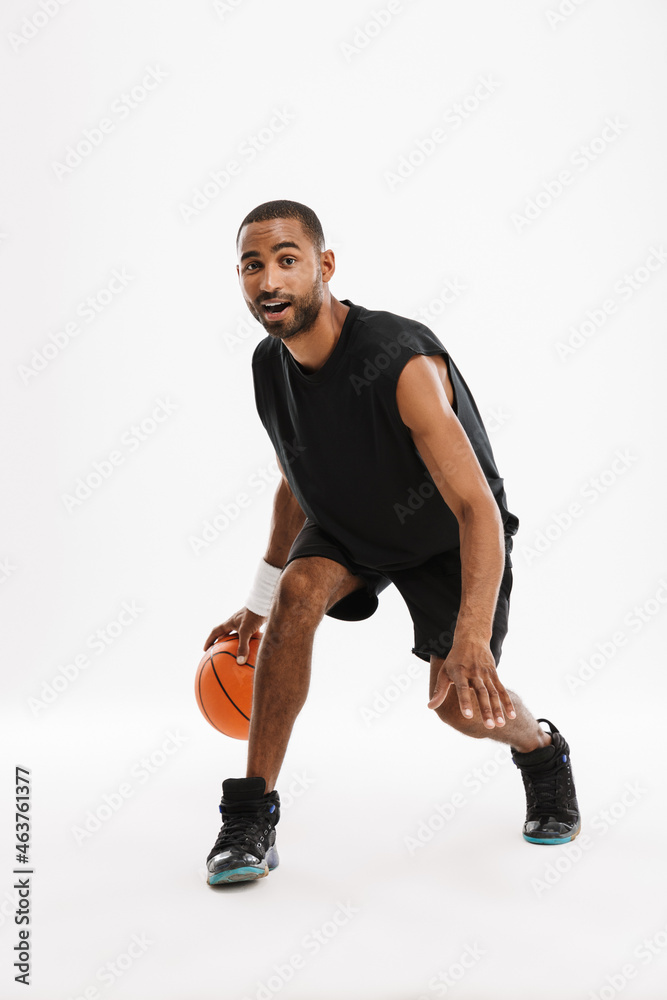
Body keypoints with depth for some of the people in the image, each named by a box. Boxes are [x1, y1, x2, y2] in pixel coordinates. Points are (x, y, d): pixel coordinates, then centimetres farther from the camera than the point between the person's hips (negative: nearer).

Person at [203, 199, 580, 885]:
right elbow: (296, 483, 3)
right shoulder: (270, 365, -13)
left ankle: (542, 751, 31)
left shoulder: (401, 363, -36)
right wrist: (257, 605, 7)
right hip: (348, 521, 5)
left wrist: (473, 637, -53)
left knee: (461, 706, -8)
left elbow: (476, 507, -40)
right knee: (298, 592, -25)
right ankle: (252, 816, -16)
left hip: (445, 536, -4)